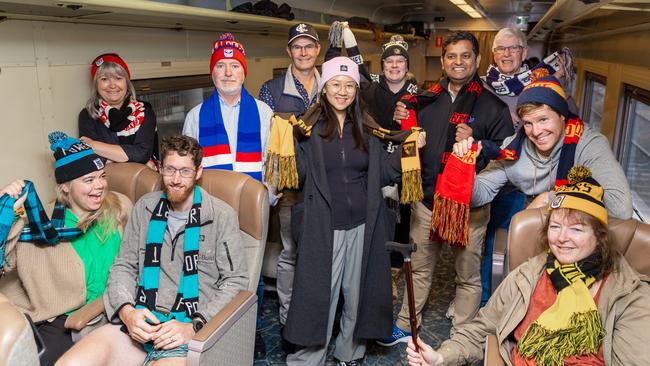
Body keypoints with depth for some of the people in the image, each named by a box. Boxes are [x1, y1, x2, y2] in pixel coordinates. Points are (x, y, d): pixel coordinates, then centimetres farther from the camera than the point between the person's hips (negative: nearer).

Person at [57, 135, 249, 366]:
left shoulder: (221, 215, -2)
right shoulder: (145, 207, 12)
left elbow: (236, 281, -2)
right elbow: (123, 266, 14)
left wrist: (195, 326, -12)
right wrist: (127, 311, -5)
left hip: (187, 331, -3)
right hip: (139, 323, 3)